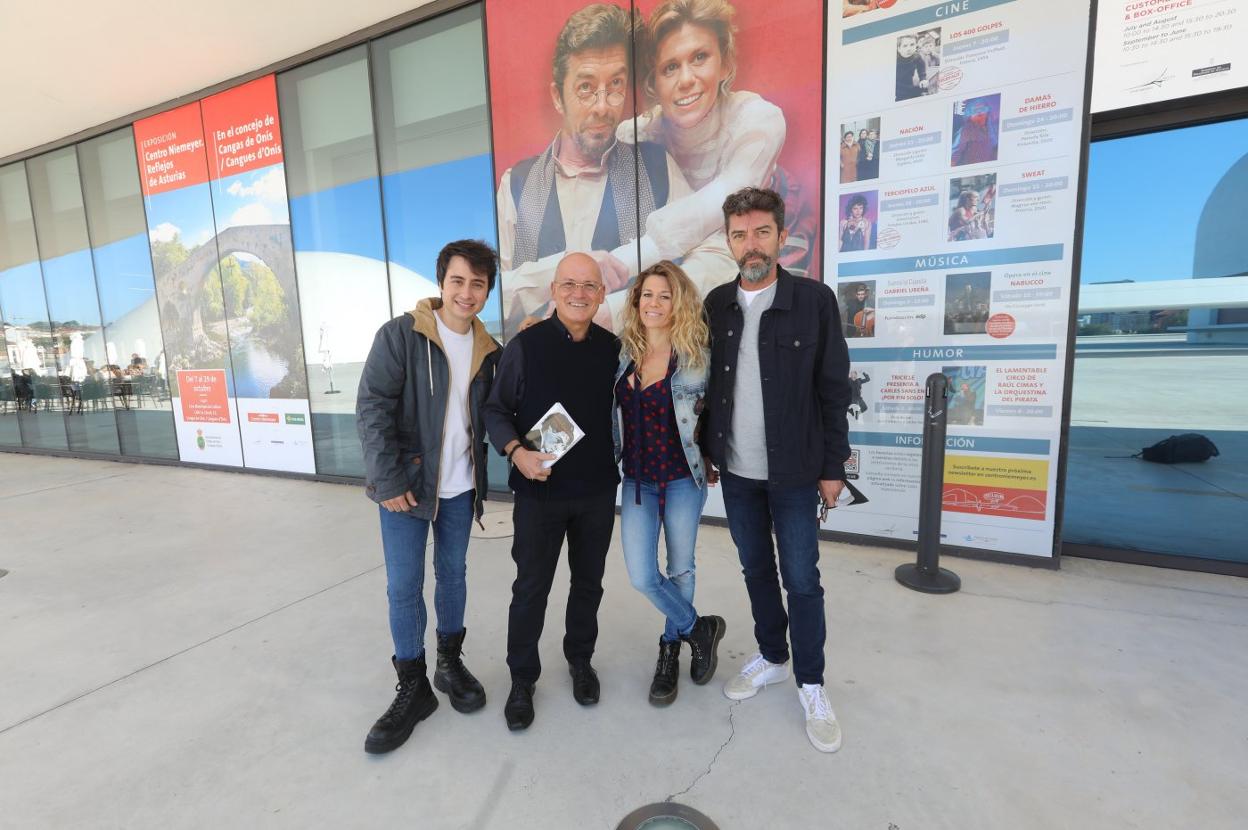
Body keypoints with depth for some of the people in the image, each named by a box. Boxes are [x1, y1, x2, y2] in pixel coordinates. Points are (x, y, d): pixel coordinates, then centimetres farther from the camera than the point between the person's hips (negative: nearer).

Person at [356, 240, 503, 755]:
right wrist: (389, 480, -17)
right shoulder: (400, 335, -10)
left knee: (453, 575, 16)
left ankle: (450, 662, 36)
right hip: (406, 485, -4)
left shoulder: (488, 349, 4)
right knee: (404, 587, 4)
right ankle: (413, 688, 22)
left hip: (460, 487, 4)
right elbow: (372, 409, -14)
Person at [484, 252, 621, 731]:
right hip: (539, 492, -2)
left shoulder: (613, 348, 0)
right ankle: (522, 678, 31)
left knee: (588, 582, 17)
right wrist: (515, 451, -19)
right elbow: (496, 410, -2)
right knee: (531, 587, 9)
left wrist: (622, 468, 0)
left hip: (598, 492, 3)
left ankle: (580, 660, 41)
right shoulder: (525, 345, -8)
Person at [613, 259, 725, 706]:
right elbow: (614, 411, 12)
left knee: (680, 570, 12)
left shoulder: (696, 357, -9)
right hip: (636, 480, 3)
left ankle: (670, 651, 38)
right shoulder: (623, 353, 1)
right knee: (642, 577, -1)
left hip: (683, 478, -2)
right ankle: (699, 628, 27)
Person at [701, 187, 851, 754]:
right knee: (756, 570, 17)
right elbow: (706, 382, 8)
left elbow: (834, 389, -6)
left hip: (794, 471, -3)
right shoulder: (717, 304, 3)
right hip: (735, 470, 4)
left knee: (801, 579, 6)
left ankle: (810, 684, 26)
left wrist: (833, 466, -6)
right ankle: (772, 657, 38)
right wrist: (707, 451, 6)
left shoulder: (815, 300, -7)